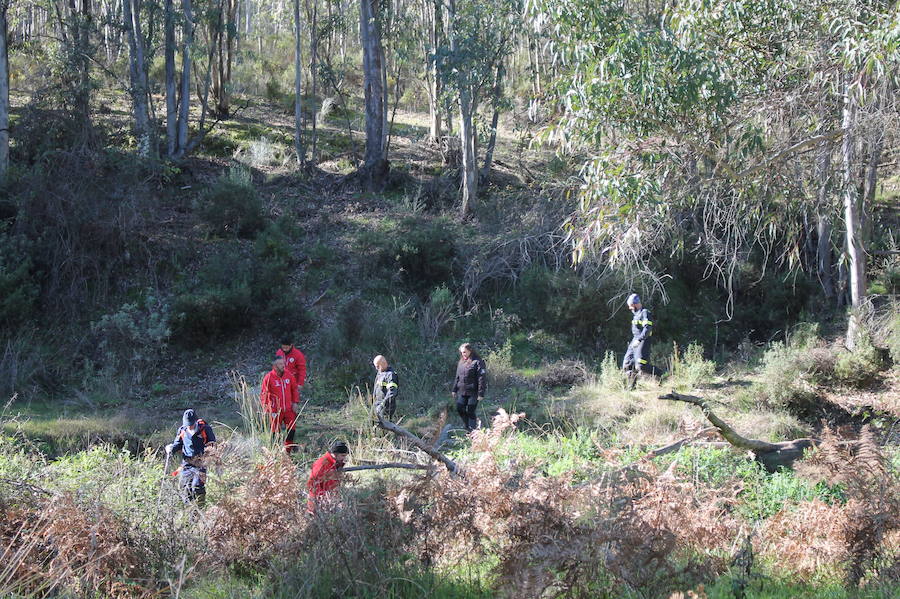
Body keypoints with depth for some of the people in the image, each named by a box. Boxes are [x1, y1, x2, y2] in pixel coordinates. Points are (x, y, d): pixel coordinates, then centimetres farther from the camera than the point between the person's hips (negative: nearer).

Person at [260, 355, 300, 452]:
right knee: (276, 431, 6)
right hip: (276, 410, -4)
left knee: (292, 429, 9)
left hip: (289, 408, 4)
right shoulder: (269, 377, -13)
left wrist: (295, 402, 6)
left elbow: (294, 388, 12)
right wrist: (266, 409, -13)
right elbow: (263, 394, -8)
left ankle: (289, 446, 30)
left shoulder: (288, 375, 0)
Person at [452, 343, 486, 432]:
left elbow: (481, 379, -14)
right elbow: (457, 377, 19)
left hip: (473, 392, -7)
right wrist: (454, 389, 16)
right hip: (462, 391, 7)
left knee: (470, 411, -2)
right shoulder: (461, 362, 11)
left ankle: (472, 430, 11)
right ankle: (467, 427, 24)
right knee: (460, 409, 5)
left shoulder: (477, 362, -11)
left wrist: (481, 393, -17)